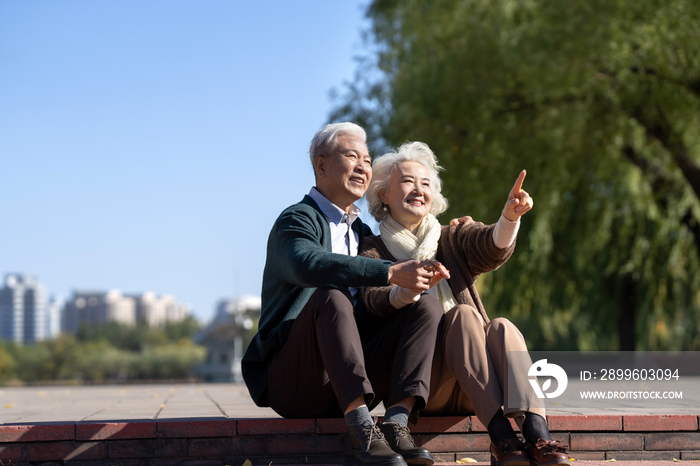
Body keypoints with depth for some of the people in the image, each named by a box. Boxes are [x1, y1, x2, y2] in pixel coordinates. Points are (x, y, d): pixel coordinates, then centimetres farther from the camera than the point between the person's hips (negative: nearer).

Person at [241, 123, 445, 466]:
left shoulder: (361, 231, 23)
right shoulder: (297, 220, -4)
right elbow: (308, 264, -28)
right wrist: (392, 272, -34)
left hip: (347, 382, 7)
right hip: (292, 381, -7)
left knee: (427, 309, -7)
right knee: (331, 295, -32)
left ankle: (396, 422, -27)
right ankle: (361, 429, -39)